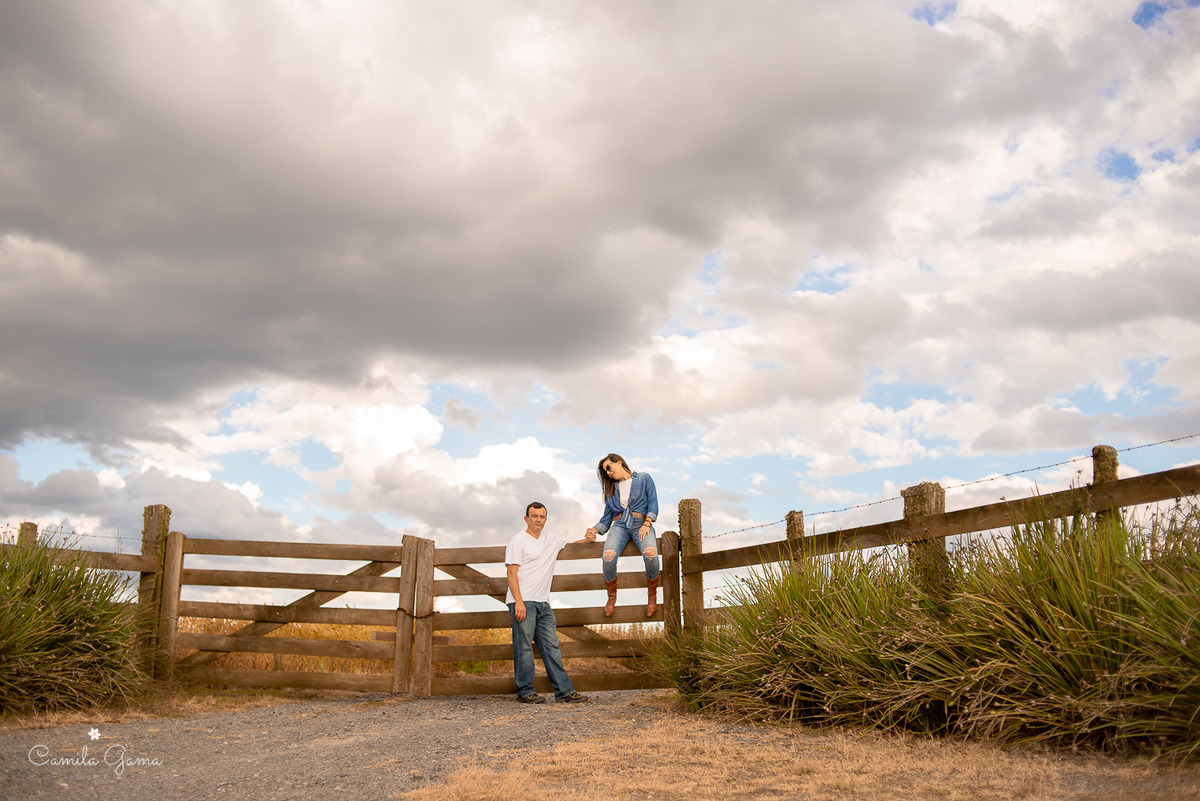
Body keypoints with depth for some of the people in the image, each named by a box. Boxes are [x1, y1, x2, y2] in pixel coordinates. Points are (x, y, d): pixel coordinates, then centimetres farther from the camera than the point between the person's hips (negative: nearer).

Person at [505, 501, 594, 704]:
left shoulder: (551, 538, 17)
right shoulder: (518, 541, -3)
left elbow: (568, 544, 38)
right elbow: (512, 573, -9)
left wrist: (586, 540, 17)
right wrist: (519, 601, -18)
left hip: (543, 603, 6)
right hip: (523, 602, -6)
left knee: (552, 647, 4)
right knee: (524, 647, -5)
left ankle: (565, 691, 3)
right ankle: (525, 691, 2)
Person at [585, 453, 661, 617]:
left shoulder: (644, 479, 13)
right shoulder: (612, 489, 25)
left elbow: (653, 502, 3)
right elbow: (608, 515, 20)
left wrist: (646, 524, -12)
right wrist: (595, 530, 1)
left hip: (641, 524, -3)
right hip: (619, 525, 3)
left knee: (651, 554, -37)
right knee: (608, 557, -32)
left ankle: (652, 596, -14)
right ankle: (611, 597, -10)